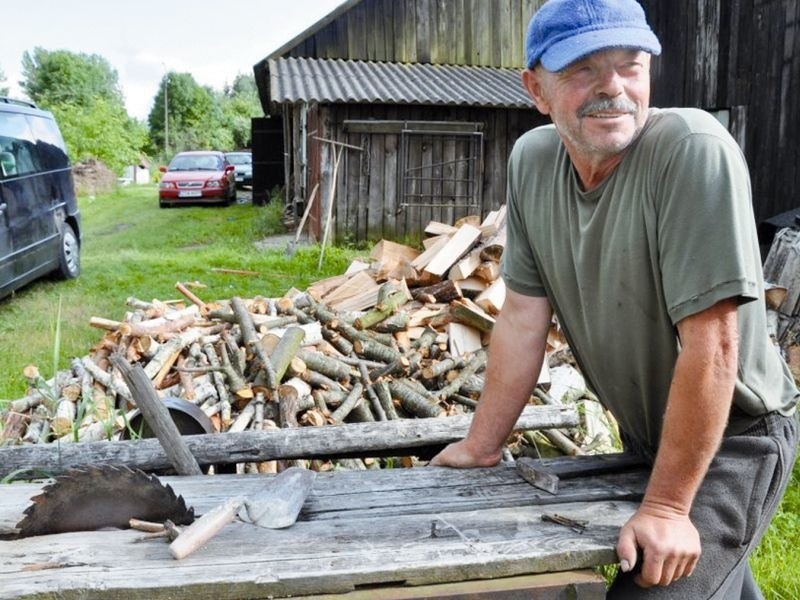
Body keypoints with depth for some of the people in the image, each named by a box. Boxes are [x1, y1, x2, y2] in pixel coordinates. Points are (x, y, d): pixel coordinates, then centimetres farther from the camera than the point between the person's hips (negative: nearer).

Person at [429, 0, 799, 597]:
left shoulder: (696, 150, -27)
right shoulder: (530, 160, -9)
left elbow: (712, 345, -28)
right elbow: (523, 318, -5)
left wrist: (666, 504, -23)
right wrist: (481, 447, -4)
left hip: (733, 434, -5)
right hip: (644, 431, 6)